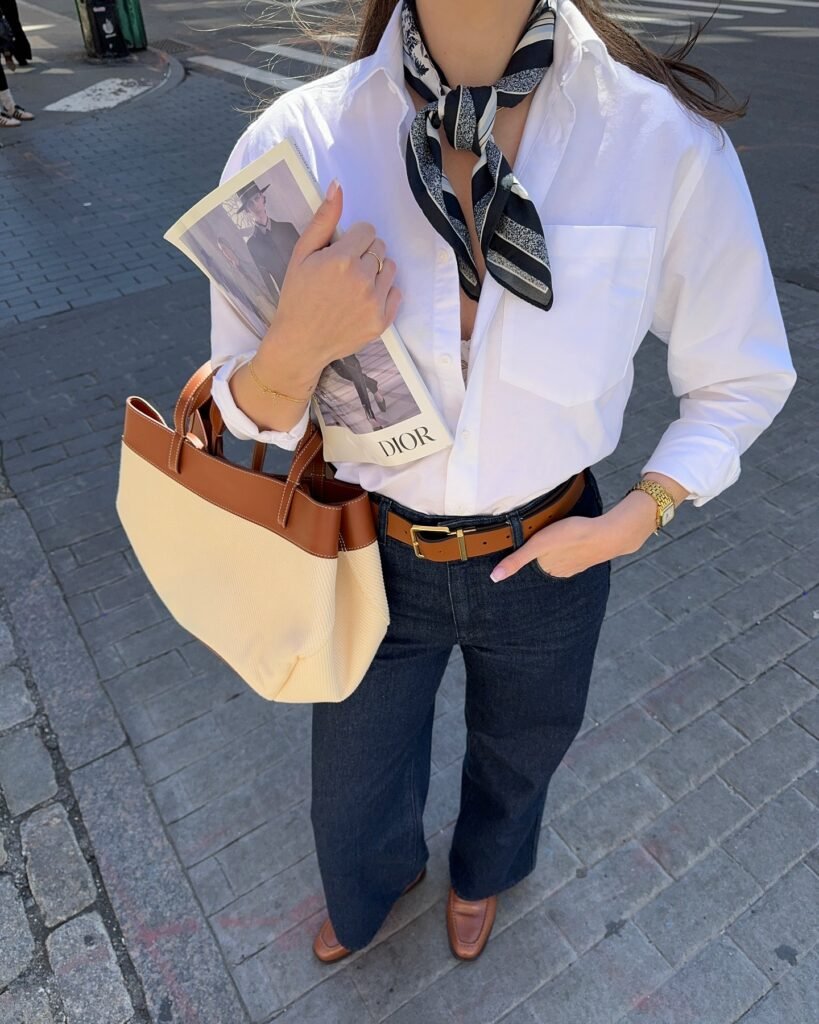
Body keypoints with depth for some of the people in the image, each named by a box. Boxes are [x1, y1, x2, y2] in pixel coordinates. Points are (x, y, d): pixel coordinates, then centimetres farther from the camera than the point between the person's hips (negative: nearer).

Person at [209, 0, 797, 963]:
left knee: (516, 758, 31)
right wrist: (295, 350, -31)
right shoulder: (298, 140, -18)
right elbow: (250, 409, -9)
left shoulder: (668, 140, -19)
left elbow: (742, 379, -5)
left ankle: (482, 870, 72)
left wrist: (632, 520, -14)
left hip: (544, 560, 1)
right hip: (375, 556, 1)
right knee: (352, 801, 24)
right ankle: (376, 882, 68)